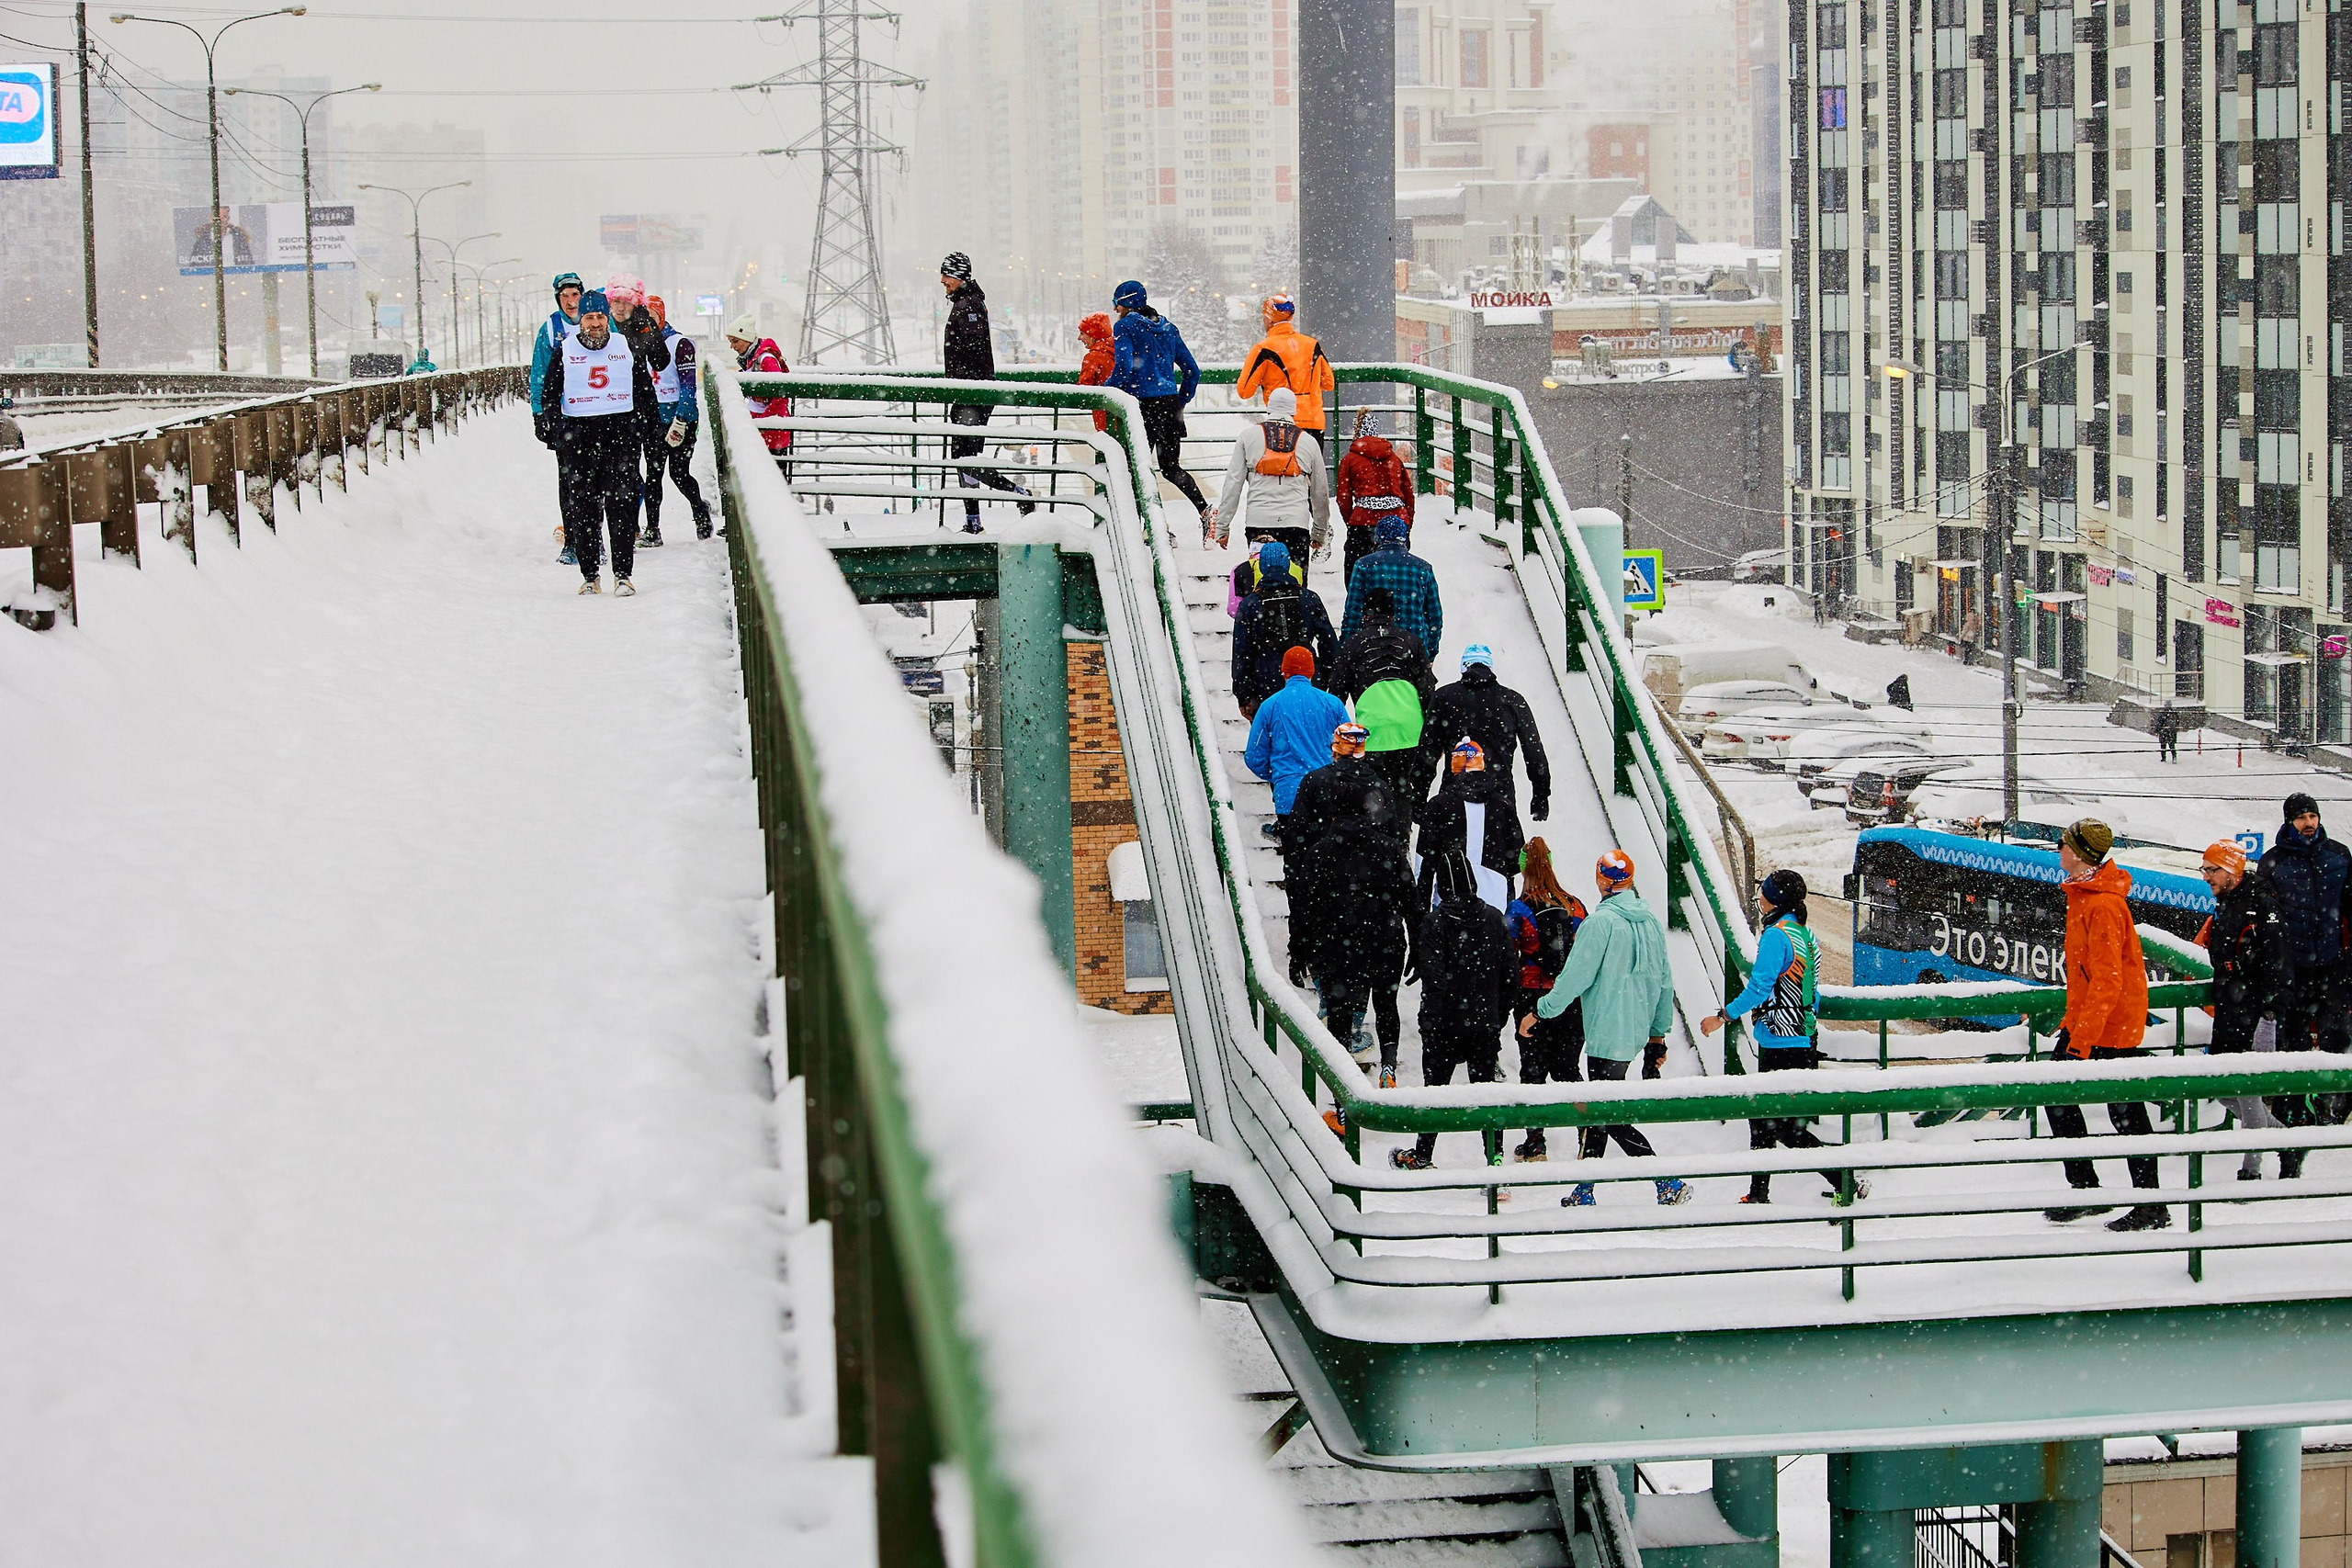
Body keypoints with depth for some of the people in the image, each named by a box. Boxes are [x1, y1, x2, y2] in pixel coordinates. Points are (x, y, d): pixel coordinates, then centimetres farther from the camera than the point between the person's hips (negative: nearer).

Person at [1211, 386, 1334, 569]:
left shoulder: (1249, 436, 8)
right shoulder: (1308, 441, 12)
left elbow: (1233, 483, 4)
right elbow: (1321, 492, 19)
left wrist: (1222, 527, 8)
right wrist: (1320, 533, 31)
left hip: (1258, 522, 0)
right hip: (1296, 524, 0)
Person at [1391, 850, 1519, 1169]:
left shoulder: (1434, 921, -15)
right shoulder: (1493, 917, -1)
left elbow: (1432, 976, -19)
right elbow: (1510, 972, 2)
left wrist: (1432, 1020, -9)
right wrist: (1499, 1016, 12)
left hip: (1445, 1023, -3)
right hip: (1486, 1022, 3)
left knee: (1435, 1087, 11)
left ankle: (1421, 1157, 24)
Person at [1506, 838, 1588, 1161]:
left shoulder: (1520, 910, -11)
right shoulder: (1574, 906, 1)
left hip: (1534, 1000, -3)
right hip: (1573, 1003, 4)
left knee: (1533, 1071, 6)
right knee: (1567, 1069, 16)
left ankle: (1535, 1143, 8)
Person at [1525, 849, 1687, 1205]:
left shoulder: (1601, 922, -14)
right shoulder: (1651, 922, 9)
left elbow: (1576, 976, -15)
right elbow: (1664, 981, 14)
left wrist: (1540, 1012, -5)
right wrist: (1659, 1029, 24)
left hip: (1607, 1035, -8)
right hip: (1636, 1034, 8)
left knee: (1609, 1116, -6)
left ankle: (1670, 1184, -13)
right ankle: (1583, 1191, 23)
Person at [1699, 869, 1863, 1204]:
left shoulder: (1776, 935, -17)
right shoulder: (1805, 934, 11)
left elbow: (1759, 987, -21)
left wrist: (1723, 1017, -11)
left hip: (1781, 1045, -10)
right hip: (1804, 1041, 10)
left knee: (1782, 1125, -7)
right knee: (1761, 1117, 17)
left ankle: (1846, 1183, -11)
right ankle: (1758, 1195, 23)